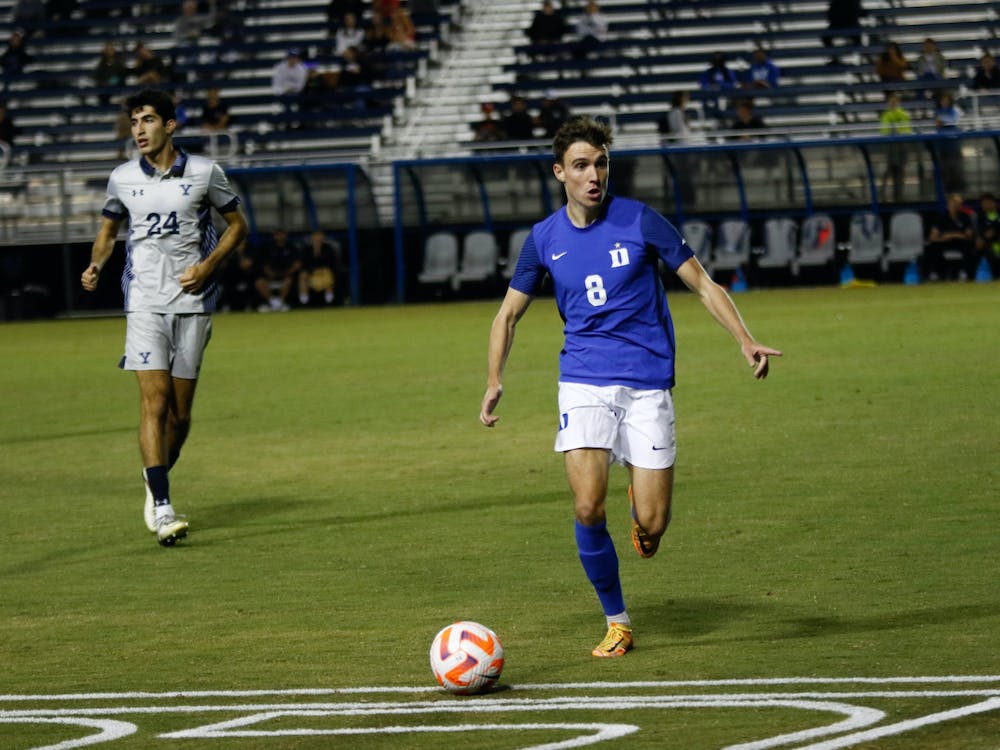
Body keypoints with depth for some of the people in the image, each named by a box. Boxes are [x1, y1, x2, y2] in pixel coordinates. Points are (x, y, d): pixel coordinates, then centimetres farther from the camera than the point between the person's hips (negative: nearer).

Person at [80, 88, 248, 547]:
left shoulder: (204, 173, 0)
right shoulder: (122, 179, 4)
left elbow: (237, 225, 10)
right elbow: (108, 229, 18)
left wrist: (208, 266, -6)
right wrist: (95, 266, -2)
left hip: (193, 301, 0)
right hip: (145, 300, 0)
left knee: (180, 411, 3)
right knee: (154, 399, -14)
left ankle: (157, 481, 30)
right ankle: (162, 509, -18)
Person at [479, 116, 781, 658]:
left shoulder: (640, 221, -2)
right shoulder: (545, 238, 5)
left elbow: (702, 285, 2)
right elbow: (509, 313, 14)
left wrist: (745, 341, -12)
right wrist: (495, 381, -1)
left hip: (648, 383, -1)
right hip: (584, 383, 1)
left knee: (651, 527, -8)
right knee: (588, 507, -16)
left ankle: (640, 501, 32)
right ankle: (616, 622, 4)